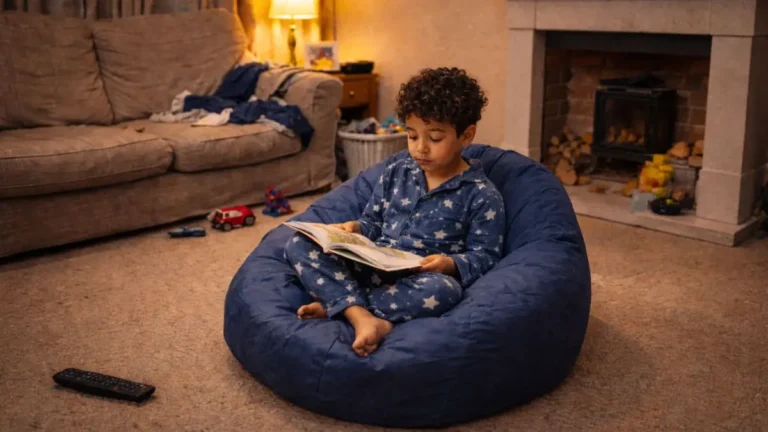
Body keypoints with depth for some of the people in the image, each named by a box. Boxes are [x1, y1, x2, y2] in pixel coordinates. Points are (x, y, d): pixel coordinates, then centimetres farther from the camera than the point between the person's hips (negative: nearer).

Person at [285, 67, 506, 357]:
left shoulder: (481, 195, 0)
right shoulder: (396, 174, 14)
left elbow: (485, 256, -2)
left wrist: (450, 264, -21)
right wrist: (354, 228, -2)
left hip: (421, 280, -4)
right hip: (371, 267, 4)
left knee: (444, 290, -41)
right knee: (299, 244, -15)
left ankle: (336, 303, -25)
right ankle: (362, 317, -34)